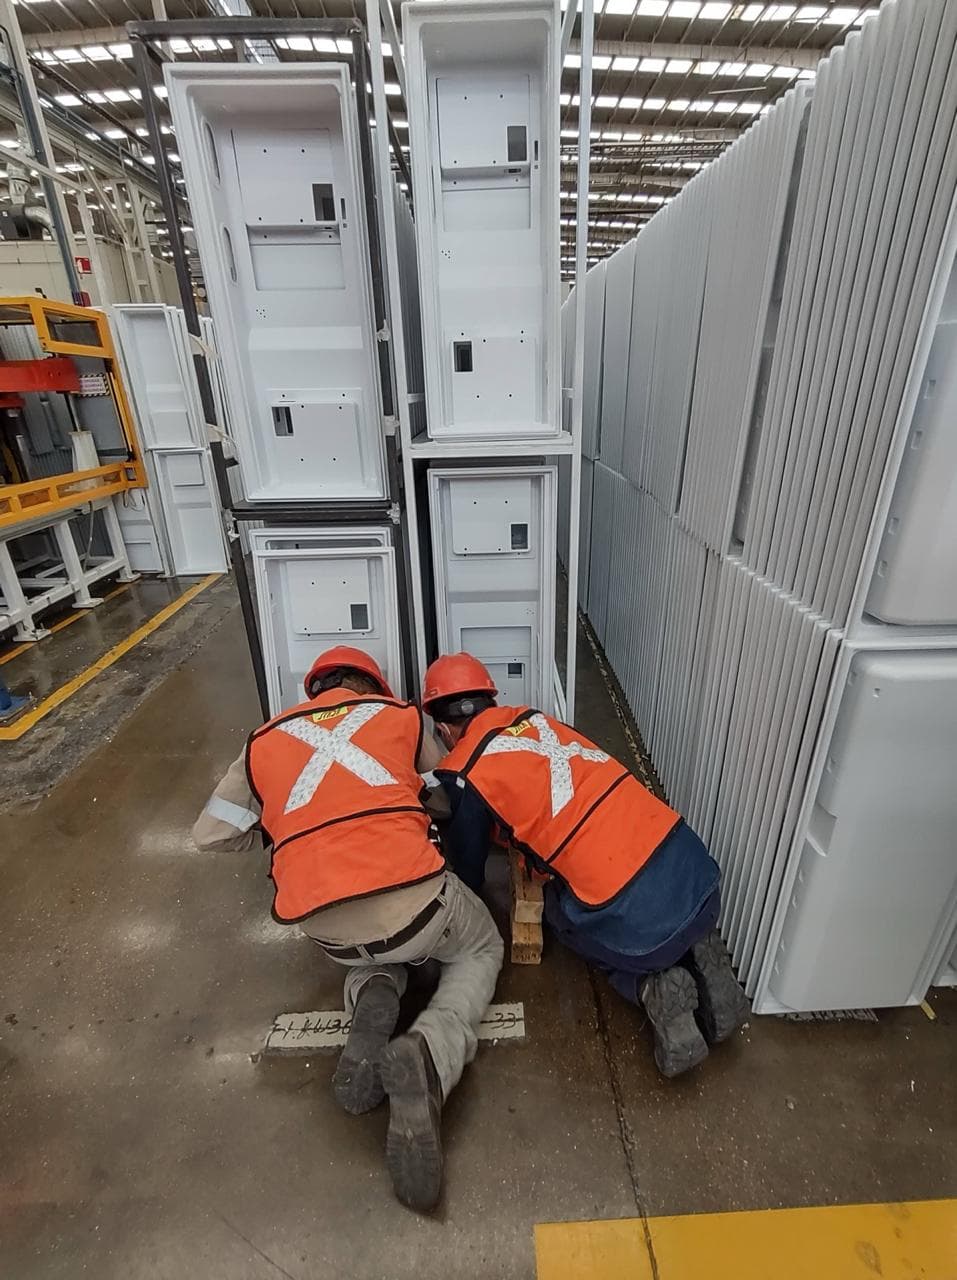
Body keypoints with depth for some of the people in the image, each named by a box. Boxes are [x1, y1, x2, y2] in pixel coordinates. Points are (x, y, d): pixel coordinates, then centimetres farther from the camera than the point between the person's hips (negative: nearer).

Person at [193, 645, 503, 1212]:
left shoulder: (265, 742, 15)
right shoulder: (402, 715, 11)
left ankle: (373, 1004, 4)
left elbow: (211, 833, 21)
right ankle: (430, 1056, -1)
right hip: (414, 905, -3)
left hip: (329, 931, 4)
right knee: (481, 950, 29)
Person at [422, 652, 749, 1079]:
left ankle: (651, 985, 8)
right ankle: (697, 954, 15)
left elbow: (469, 874, 12)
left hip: (636, 918, -5)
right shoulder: (535, 718, 12)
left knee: (558, 907, 26)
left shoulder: (463, 774, -4)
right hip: (695, 868, 6)